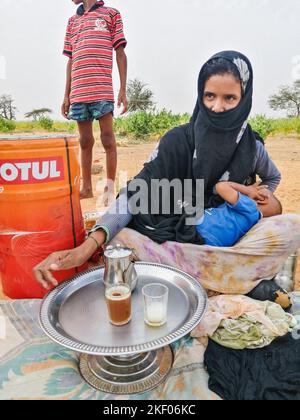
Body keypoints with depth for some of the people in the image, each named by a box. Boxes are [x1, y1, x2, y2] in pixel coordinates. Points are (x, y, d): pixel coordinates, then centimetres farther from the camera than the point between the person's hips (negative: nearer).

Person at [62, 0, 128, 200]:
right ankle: (87, 187, 13)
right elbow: (71, 61, 21)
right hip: (78, 92, 5)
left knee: (108, 139, -5)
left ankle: (110, 188, 3)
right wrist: (66, 95, 14)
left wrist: (123, 90, -4)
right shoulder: (72, 21, 25)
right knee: (85, 140, 6)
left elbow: (120, 54, 6)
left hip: (103, 91, -4)